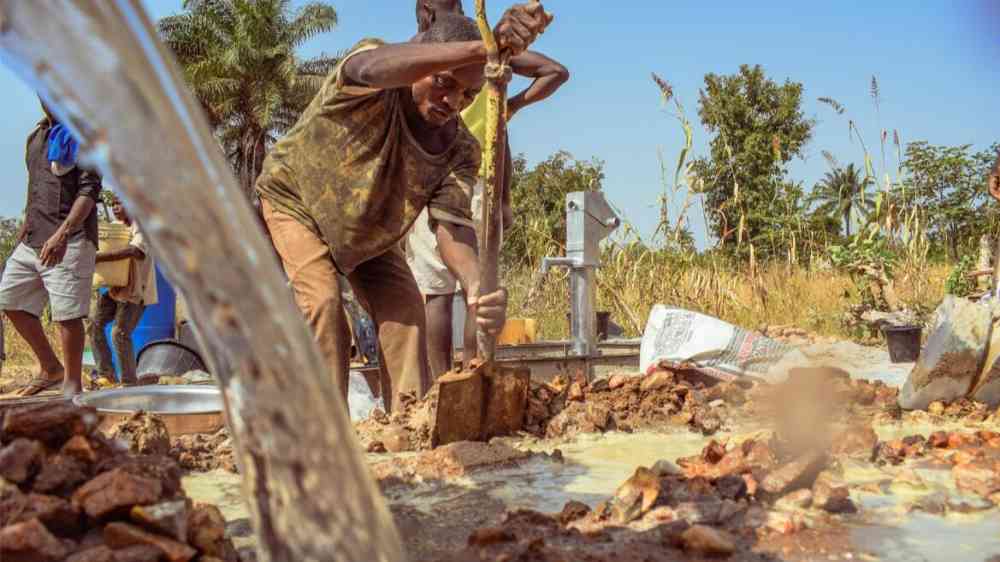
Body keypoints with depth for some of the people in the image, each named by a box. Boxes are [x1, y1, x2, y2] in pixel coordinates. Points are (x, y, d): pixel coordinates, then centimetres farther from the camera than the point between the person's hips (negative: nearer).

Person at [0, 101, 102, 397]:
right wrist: (27, 225, 20)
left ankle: (72, 383, 4)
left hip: (69, 241, -8)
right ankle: (50, 368, 23)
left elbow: (90, 190, -15)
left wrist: (62, 233, -25)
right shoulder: (36, 136, 19)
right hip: (33, 240, 8)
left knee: (67, 313, -8)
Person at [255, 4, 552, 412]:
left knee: (404, 307, -8)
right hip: (295, 199, -4)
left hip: (369, 230, 4)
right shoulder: (373, 85, -35)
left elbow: (452, 223, -34)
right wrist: (482, 47, -76)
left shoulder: (459, 150, -23)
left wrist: (477, 284, -58)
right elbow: (375, 67, -61)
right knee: (322, 299, -22)